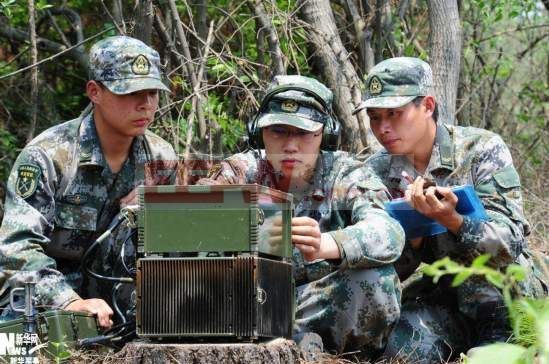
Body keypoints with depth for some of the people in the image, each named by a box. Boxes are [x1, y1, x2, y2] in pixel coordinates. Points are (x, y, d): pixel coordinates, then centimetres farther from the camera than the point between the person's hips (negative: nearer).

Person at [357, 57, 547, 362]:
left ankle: (499, 338, -8)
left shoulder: (482, 149, -13)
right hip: (442, 292, 3)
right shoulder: (378, 173, -1)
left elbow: (508, 244, -21)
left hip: (506, 292, -3)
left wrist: (452, 221, -39)